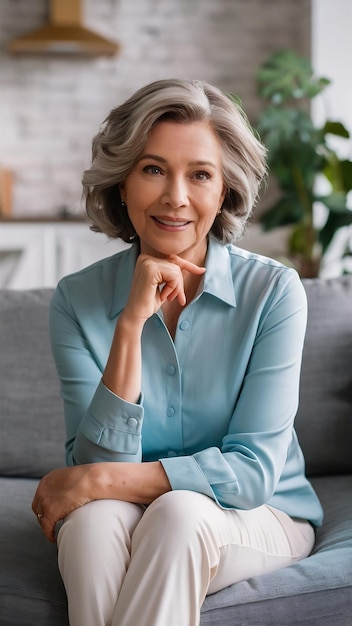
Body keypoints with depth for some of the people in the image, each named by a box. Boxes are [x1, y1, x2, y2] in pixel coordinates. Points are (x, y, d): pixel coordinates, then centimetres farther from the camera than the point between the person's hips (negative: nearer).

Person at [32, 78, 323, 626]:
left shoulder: (273, 290, -13)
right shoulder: (78, 300, -8)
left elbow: (253, 469, -16)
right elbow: (97, 462, -16)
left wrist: (100, 481, -23)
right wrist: (132, 322, -26)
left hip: (258, 517, -1)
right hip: (127, 522, 2)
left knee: (180, 513, -34)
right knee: (93, 516, -32)